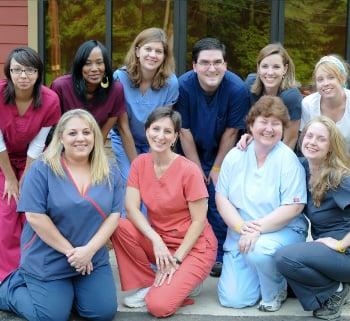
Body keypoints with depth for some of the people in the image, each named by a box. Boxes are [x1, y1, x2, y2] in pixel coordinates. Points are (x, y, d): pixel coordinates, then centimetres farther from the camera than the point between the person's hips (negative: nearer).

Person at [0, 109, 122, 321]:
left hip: (93, 260, 4)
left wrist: (89, 249, -16)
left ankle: (57, 288, 27)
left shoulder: (110, 173, 1)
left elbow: (114, 215, -3)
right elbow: (35, 216, -17)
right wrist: (70, 251, -15)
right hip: (48, 261, -4)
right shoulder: (42, 170, -12)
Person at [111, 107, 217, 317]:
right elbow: (131, 208, -10)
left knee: (158, 306, -24)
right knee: (119, 226, -23)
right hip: (157, 240, 5)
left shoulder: (188, 170, -17)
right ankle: (149, 284, -5)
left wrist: (176, 259, -17)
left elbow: (199, 221, -14)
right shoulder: (140, 163, -2)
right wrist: (156, 240, -24)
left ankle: (186, 280, 8)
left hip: (193, 246, -5)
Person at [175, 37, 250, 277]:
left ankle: (220, 256, 8)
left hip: (221, 155, 0)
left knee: (219, 201, -7)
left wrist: (217, 169, -8)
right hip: (191, 154, 0)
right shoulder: (183, 86, -22)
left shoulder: (237, 89, -22)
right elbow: (185, 131, -15)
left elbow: (231, 132, -13)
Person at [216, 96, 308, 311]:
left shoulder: (288, 159, -9)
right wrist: (241, 227, -16)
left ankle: (275, 291, -4)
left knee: (258, 250, -37)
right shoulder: (235, 157, 3)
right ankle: (261, 273, 25)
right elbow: (221, 198, 1)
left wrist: (257, 229, -23)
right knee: (233, 300, -8)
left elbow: (293, 207, -15)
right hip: (240, 235, 4)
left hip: (283, 231, -3)